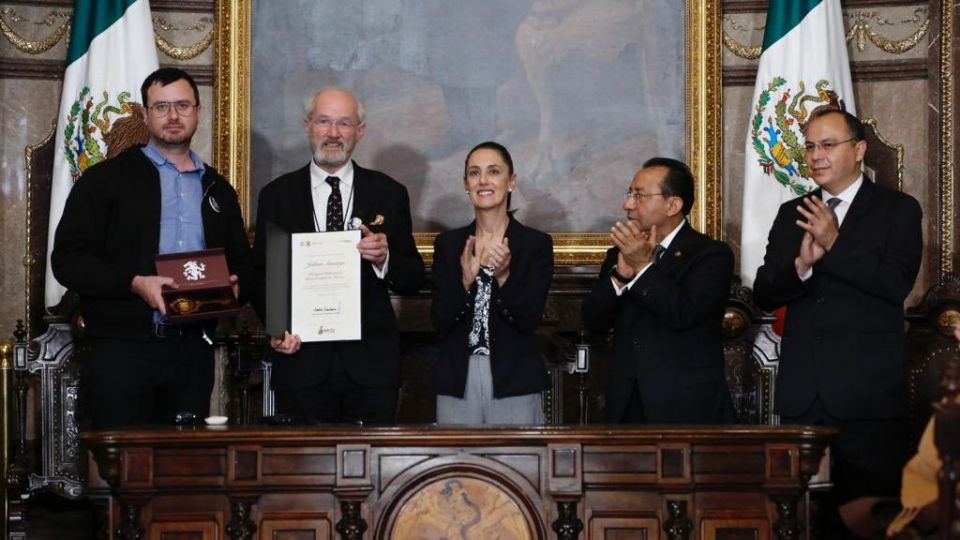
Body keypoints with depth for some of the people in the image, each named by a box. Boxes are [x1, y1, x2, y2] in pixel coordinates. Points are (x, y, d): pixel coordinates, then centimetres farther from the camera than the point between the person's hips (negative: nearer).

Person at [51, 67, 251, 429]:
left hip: (193, 353, 4)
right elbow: (67, 260, -3)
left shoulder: (218, 191, 18)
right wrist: (135, 284, -17)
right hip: (120, 349, -3)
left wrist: (232, 287, -2)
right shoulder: (105, 180, 5)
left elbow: (241, 263, 23)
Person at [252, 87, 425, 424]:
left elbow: (413, 280, 7)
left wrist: (385, 259, -15)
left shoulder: (389, 194, 7)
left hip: (371, 363, 0)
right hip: (301, 361, 0)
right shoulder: (277, 195, 8)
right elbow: (260, 275, 8)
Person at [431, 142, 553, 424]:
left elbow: (531, 320, -7)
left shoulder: (537, 243, -1)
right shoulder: (448, 243, 6)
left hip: (513, 383, -2)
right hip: (457, 383, 2)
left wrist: (503, 276, -22)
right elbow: (439, 321, -1)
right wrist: (465, 280, -18)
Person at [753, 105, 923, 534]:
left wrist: (835, 244, -19)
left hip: (868, 394, -4)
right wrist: (801, 264, -13)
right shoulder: (791, 215, 15)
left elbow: (897, 284, -12)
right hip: (802, 394, 4)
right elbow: (764, 295, 7)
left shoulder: (898, 210, 2)